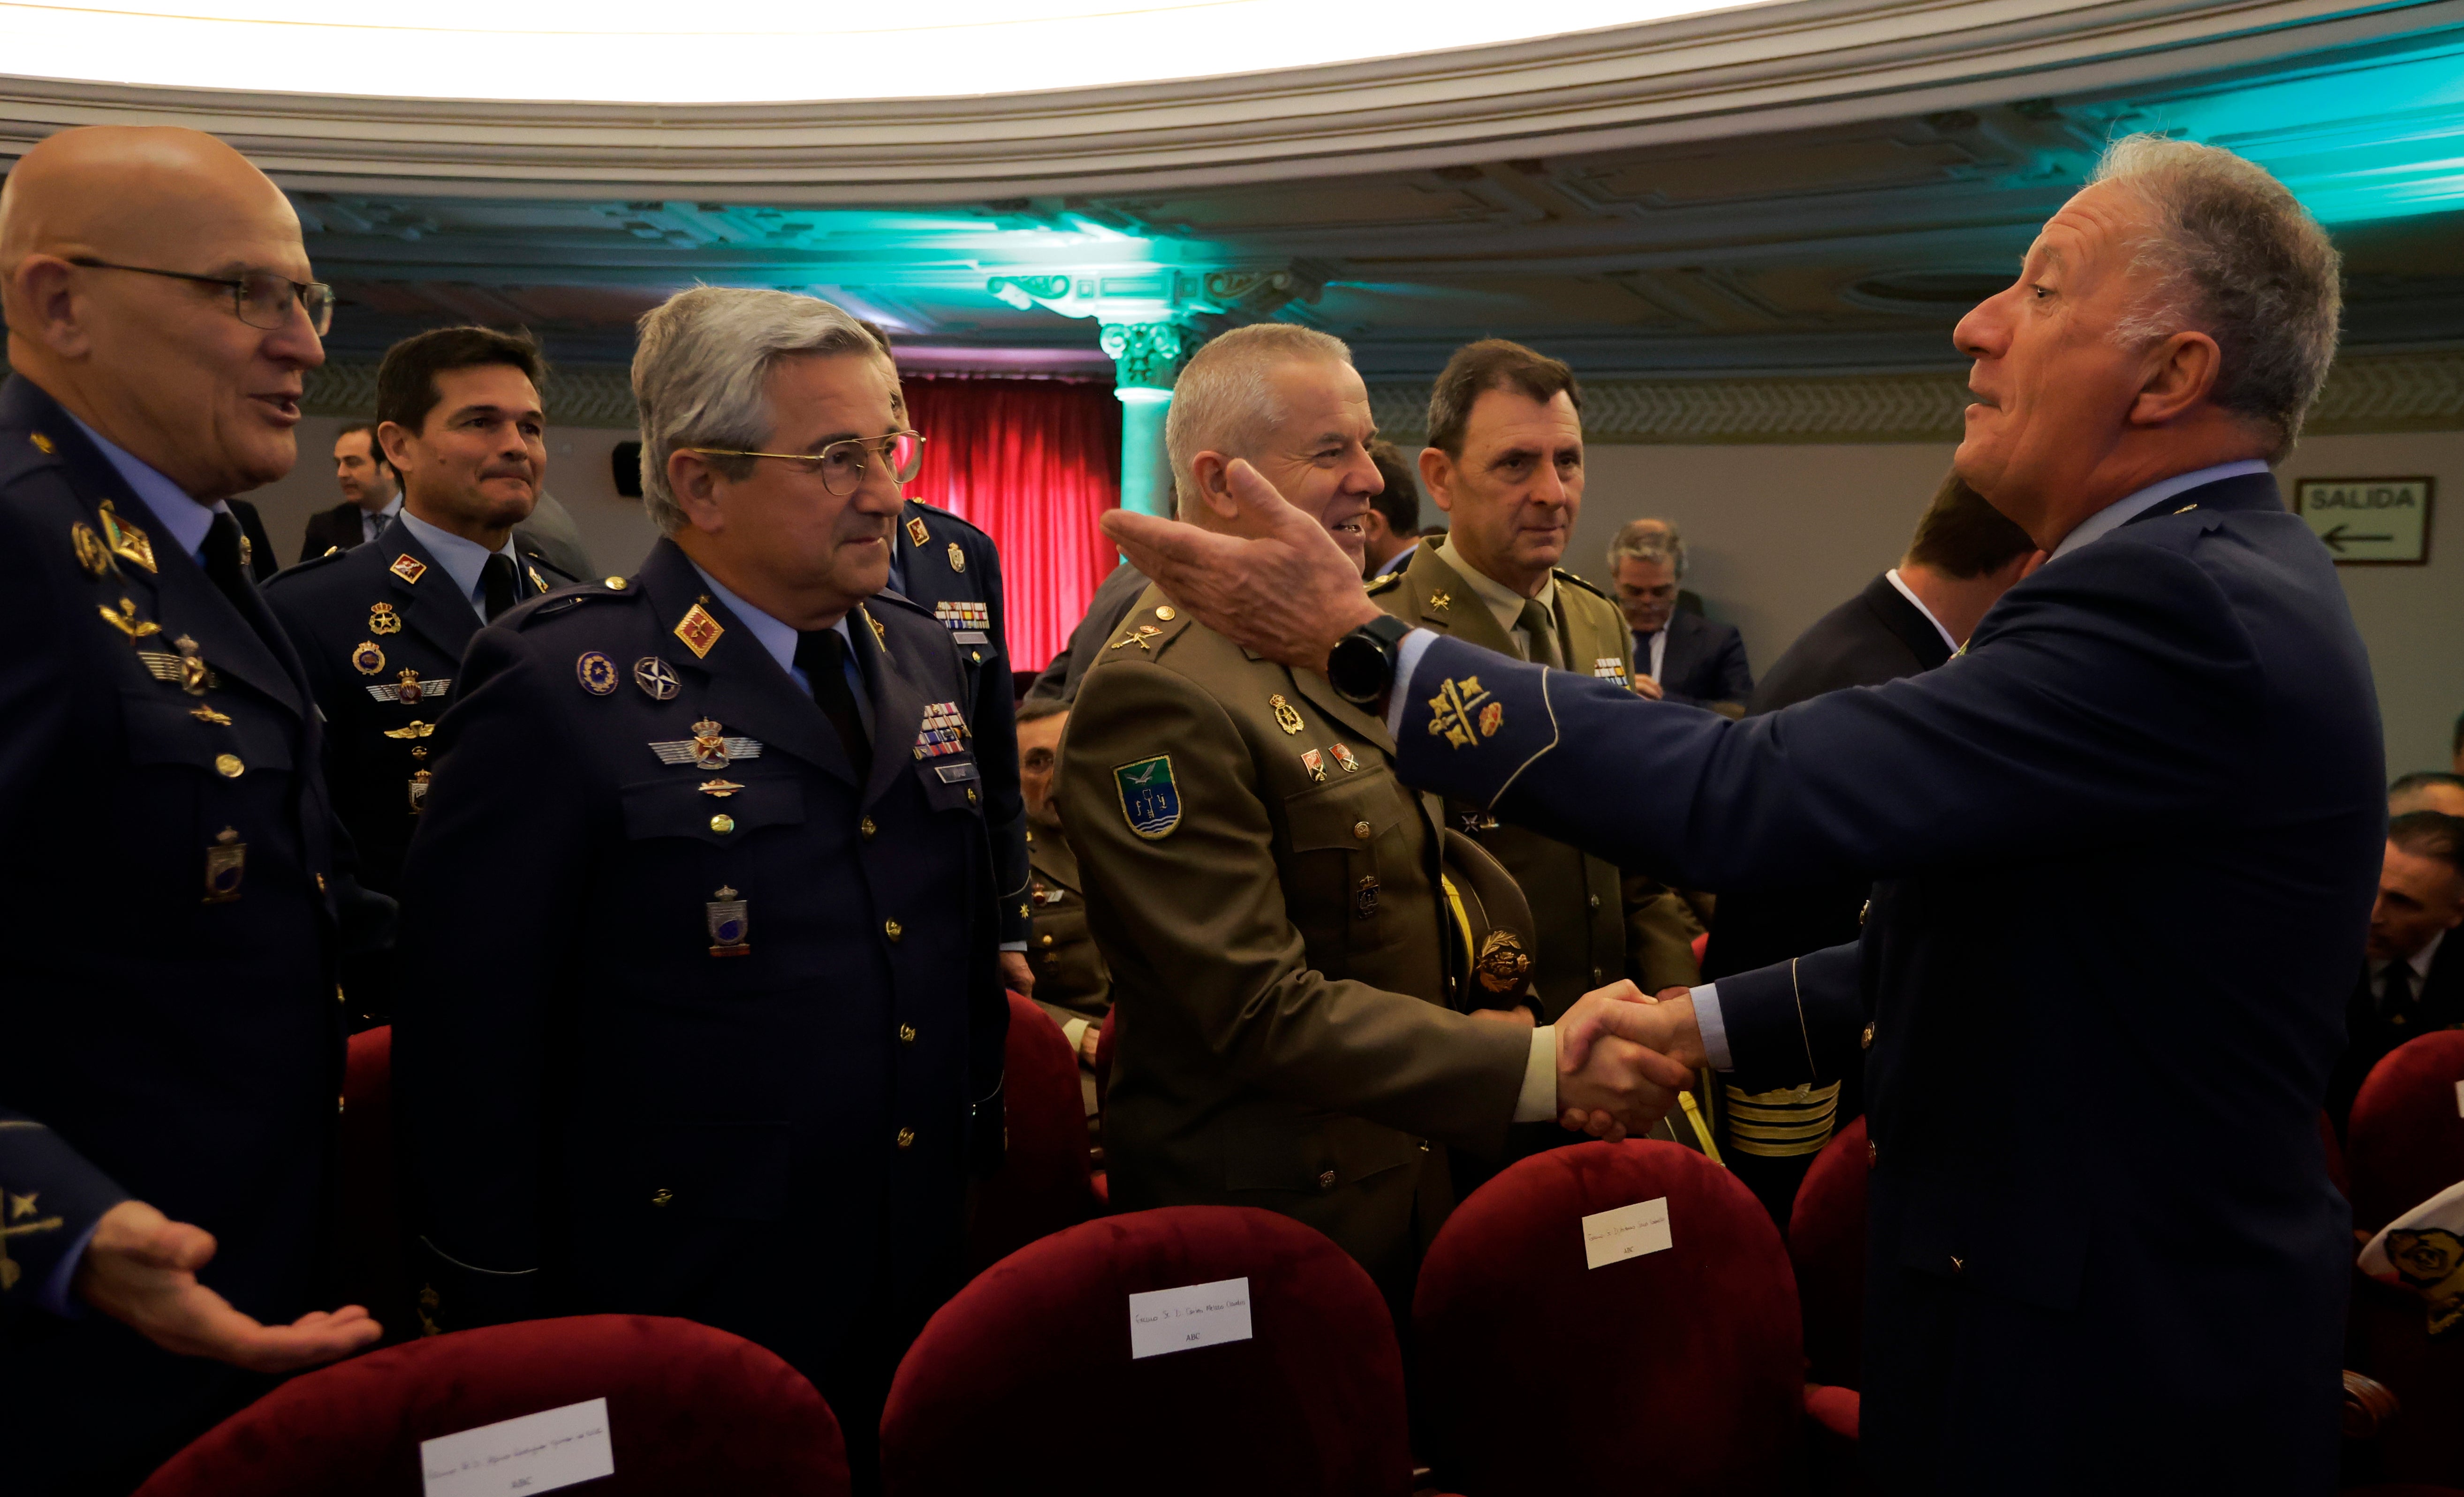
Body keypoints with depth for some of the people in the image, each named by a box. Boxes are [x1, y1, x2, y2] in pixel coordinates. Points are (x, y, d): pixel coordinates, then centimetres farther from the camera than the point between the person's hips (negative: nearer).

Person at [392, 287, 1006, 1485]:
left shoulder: (920, 653, 6)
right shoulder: (558, 684, -14)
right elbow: (467, 1032, -13)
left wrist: (982, 1142, 12)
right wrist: (501, 1314, -9)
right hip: (676, 1320, -6)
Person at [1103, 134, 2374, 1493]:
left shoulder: (2181, 604, -26)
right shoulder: (2226, 579, 7)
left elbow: (1745, 799, -32)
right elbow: (1978, 936, 11)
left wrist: (1360, 644, -28)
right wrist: (1713, 1019, 7)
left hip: (2115, 1379, -9)